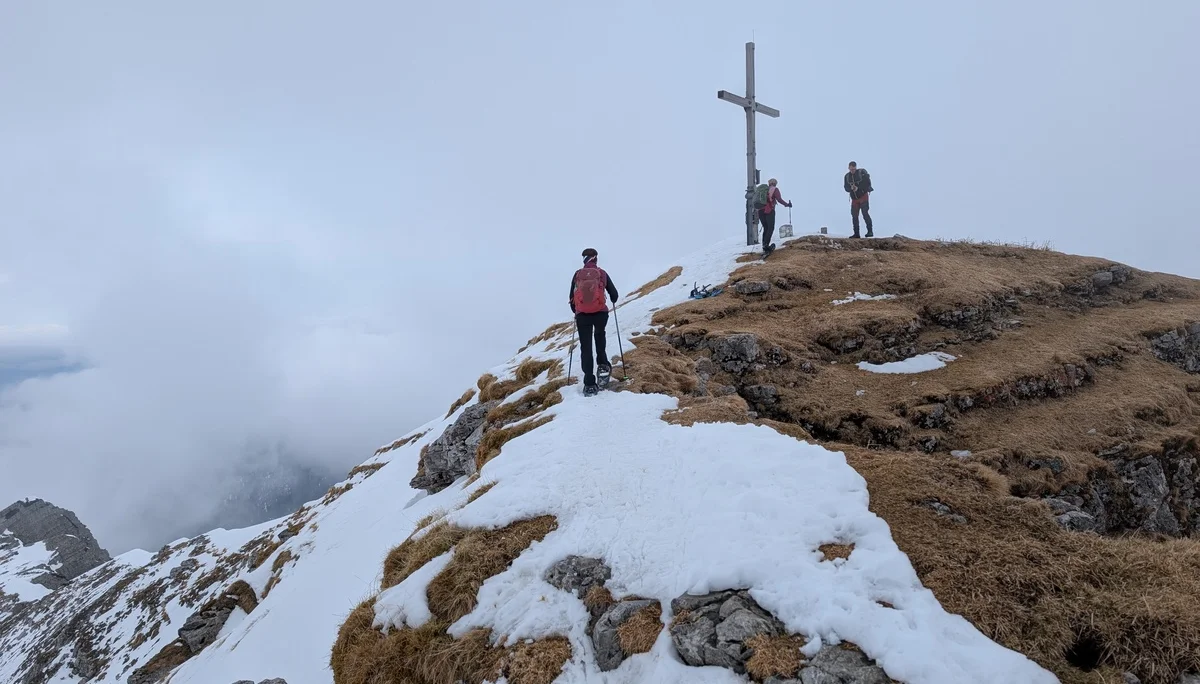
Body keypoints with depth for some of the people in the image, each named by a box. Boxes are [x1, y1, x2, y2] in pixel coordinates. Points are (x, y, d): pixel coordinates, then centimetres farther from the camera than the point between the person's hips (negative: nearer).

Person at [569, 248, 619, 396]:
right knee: (599, 336, 32)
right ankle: (603, 364, 16)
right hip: (600, 312, 0)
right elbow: (614, 293, 10)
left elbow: (572, 296, 12)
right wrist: (613, 301, 34)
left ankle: (589, 384, 1)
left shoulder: (577, 274, 7)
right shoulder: (602, 273, 4)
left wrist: (575, 311, 31)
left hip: (582, 314, 0)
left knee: (586, 348, 5)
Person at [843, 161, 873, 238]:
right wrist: (851, 188, -19)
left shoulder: (862, 172, -7)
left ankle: (870, 231, -12)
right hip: (854, 198, 5)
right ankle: (856, 233, 11)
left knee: (865, 213, -15)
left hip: (863, 196, -5)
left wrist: (858, 188, -22)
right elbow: (846, 188, 3)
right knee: (854, 215, 3)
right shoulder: (847, 176, 7)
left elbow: (867, 183, -12)